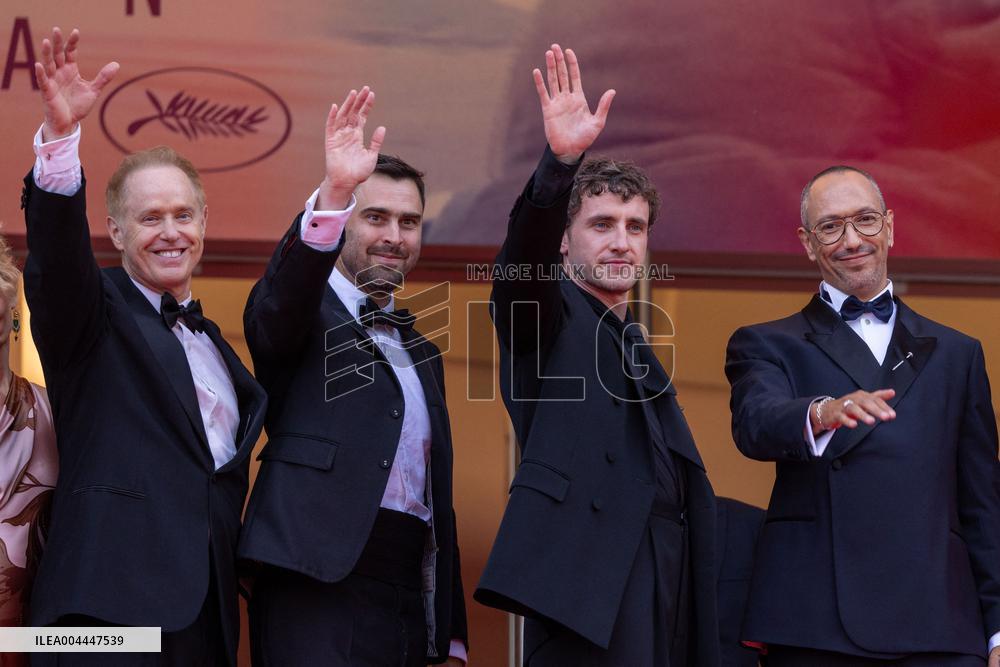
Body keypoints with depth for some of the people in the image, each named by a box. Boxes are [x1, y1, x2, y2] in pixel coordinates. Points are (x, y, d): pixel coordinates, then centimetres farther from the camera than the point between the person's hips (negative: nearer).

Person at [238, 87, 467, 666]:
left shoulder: (422, 353, 24)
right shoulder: (304, 312, 6)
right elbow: (280, 298, -21)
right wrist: (332, 194, -37)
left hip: (413, 606, 6)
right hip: (318, 594, -6)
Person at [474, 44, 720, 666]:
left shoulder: (638, 347, 27)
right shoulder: (548, 316, 8)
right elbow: (524, 254, -16)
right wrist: (562, 161, -34)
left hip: (663, 578, 7)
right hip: (590, 574, -7)